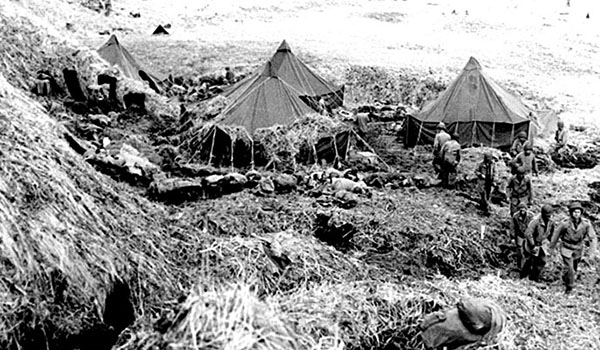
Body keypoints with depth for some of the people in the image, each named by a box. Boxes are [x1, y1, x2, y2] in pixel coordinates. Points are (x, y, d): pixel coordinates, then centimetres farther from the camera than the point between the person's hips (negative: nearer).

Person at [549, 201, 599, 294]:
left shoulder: (586, 223, -19)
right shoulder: (565, 223, -22)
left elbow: (593, 238, -15)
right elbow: (557, 233, -5)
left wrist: (593, 250, -26)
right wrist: (552, 245, 7)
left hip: (578, 249, 3)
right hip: (567, 249, -3)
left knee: (574, 268, 20)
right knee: (568, 268, -12)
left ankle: (565, 279, 49)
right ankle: (569, 286, 10)